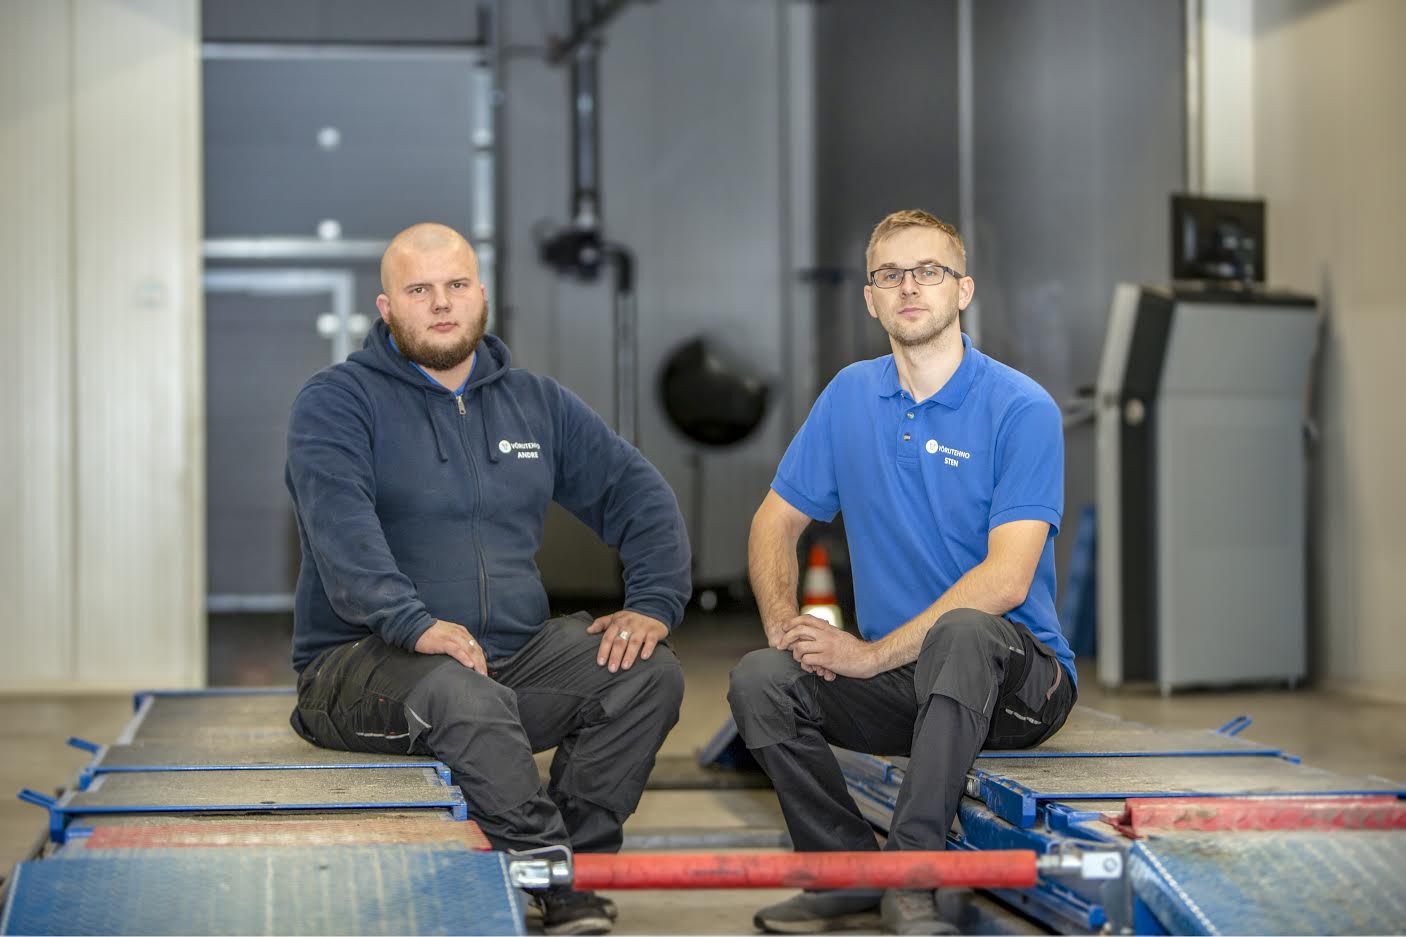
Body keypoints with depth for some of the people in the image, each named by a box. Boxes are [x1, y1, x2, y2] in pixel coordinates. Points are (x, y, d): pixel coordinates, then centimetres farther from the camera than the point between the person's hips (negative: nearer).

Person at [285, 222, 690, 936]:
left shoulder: (537, 403, 16)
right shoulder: (336, 403, -1)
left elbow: (639, 496, 15)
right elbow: (342, 530, -18)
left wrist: (653, 604, -3)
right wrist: (415, 623, -34)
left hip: (514, 655, 5)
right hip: (363, 659, -5)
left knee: (648, 671, -18)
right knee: (464, 694, -37)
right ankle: (556, 880, -28)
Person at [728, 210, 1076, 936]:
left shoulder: (1021, 409, -11)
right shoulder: (849, 397, 7)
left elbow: (1006, 580, -20)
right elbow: (776, 521, 14)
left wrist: (874, 653, -21)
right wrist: (782, 618, -7)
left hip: (1016, 679, -5)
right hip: (902, 683, 5)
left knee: (960, 630, -38)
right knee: (760, 679, -21)